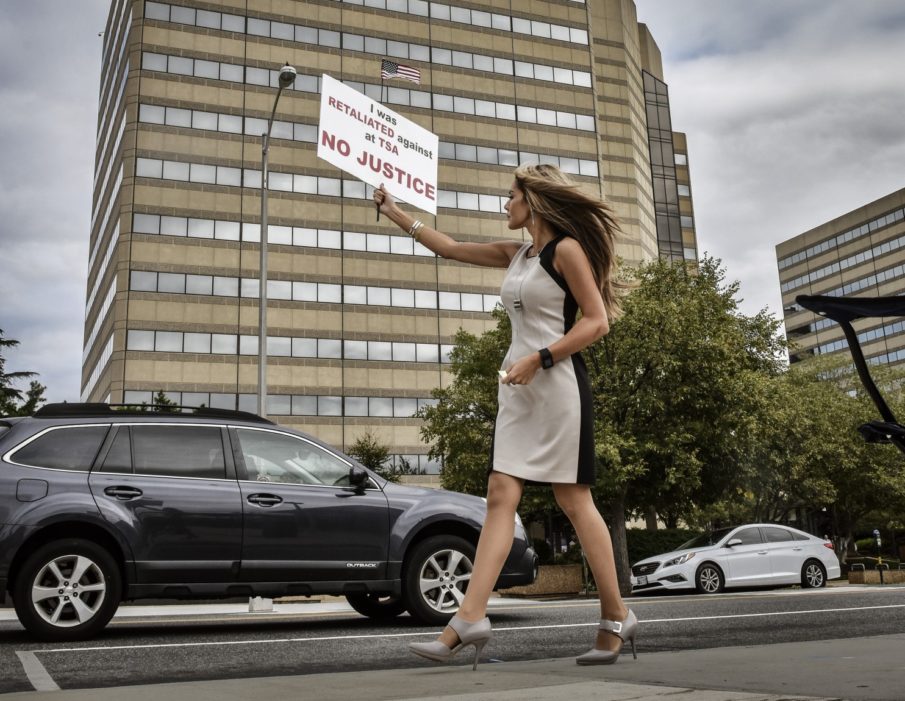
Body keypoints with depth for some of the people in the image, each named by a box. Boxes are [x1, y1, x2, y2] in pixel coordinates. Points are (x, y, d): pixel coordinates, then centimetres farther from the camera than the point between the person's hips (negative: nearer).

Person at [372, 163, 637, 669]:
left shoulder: (567, 249, -4)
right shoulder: (514, 254, 19)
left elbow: (597, 321, -10)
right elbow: (451, 248, 26)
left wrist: (538, 359, -17)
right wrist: (396, 213, 28)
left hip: (557, 383, -7)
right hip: (519, 389, 8)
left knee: (574, 500, -4)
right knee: (501, 497, -3)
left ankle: (617, 618, 8)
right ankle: (470, 618, -7)